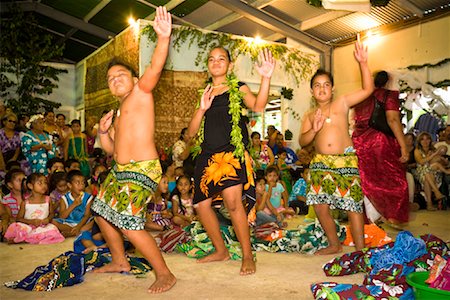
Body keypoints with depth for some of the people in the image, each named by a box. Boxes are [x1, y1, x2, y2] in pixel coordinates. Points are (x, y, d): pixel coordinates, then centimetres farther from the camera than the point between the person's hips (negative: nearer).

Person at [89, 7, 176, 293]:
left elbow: (155, 67, -21)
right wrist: (103, 131, 3)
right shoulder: (118, 112, 21)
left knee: (130, 225, -17)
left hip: (142, 170, -10)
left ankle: (165, 274, 0)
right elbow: (112, 149, 22)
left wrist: (164, 37, -36)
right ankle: (120, 261, 39)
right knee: (102, 213, 20)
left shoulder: (141, 91, -1)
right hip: (120, 170, 10)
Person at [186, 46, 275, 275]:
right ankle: (220, 251, 24)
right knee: (201, 205, 4)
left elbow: (258, 106, -13)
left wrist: (266, 78, -27)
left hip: (231, 151, -5)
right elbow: (191, 133, 10)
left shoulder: (238, 88, 8)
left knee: (233, 201, -20)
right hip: (208, 154, 5)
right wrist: (202, 108, -5)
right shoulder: (204, 93, 18)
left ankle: (247, 256, -2)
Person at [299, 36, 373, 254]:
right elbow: (302, 142, 4)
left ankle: (360, 249, 10)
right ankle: (334, 244, 23)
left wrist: (363, 63, -11)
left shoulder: (342, 102, 7)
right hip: (320, 162, 3)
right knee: (320, 206, 3)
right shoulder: (309, 115, 13)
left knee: (353, 205, -3)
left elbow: (368, 89, -3)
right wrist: (314, 129, -13)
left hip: (345, 160, -3)